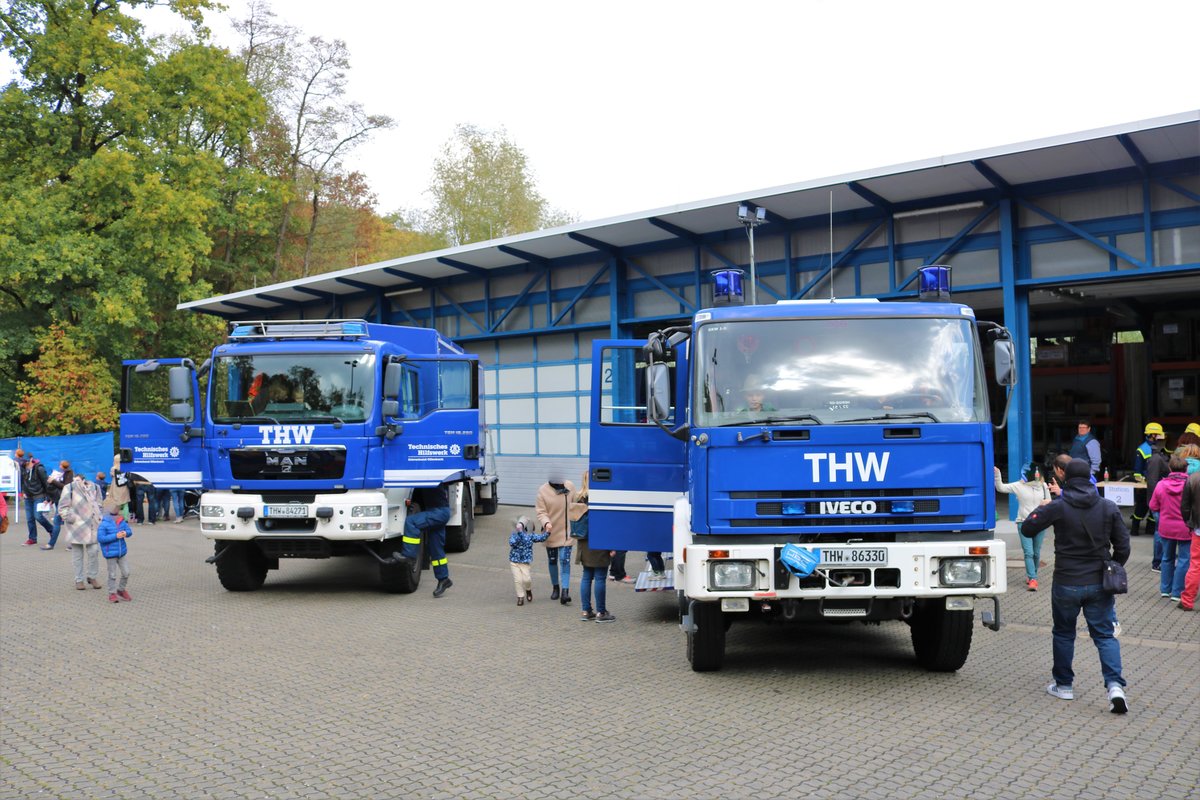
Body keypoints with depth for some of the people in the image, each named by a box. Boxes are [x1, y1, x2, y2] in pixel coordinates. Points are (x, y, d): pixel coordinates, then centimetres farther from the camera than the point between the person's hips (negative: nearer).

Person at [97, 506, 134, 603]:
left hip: (122, 551, 5)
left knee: (126, 573, 11)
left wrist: (126, 533, -18)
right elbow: (100, 538, -21)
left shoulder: (122, 522, -1)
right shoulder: (104, 524, -17)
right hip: (110, 553, -5)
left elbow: (129, 531, 7)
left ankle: (121, 590, 32)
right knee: (112, 575, 6)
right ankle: (112, 593, 21)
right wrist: (116, 536, -26)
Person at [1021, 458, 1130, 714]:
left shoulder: (1058, 507, -12)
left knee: (1063, 633, 15)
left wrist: (1040, 509, 14)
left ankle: (1064, 685, 23)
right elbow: (1123, 546, 1)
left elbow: (1027, 529, -3)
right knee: (1105, 635, 8)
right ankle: (1115, 685, -9)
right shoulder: (1109, 507, -2)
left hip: (1066, 584, -2)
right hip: (1099, 584, 2)